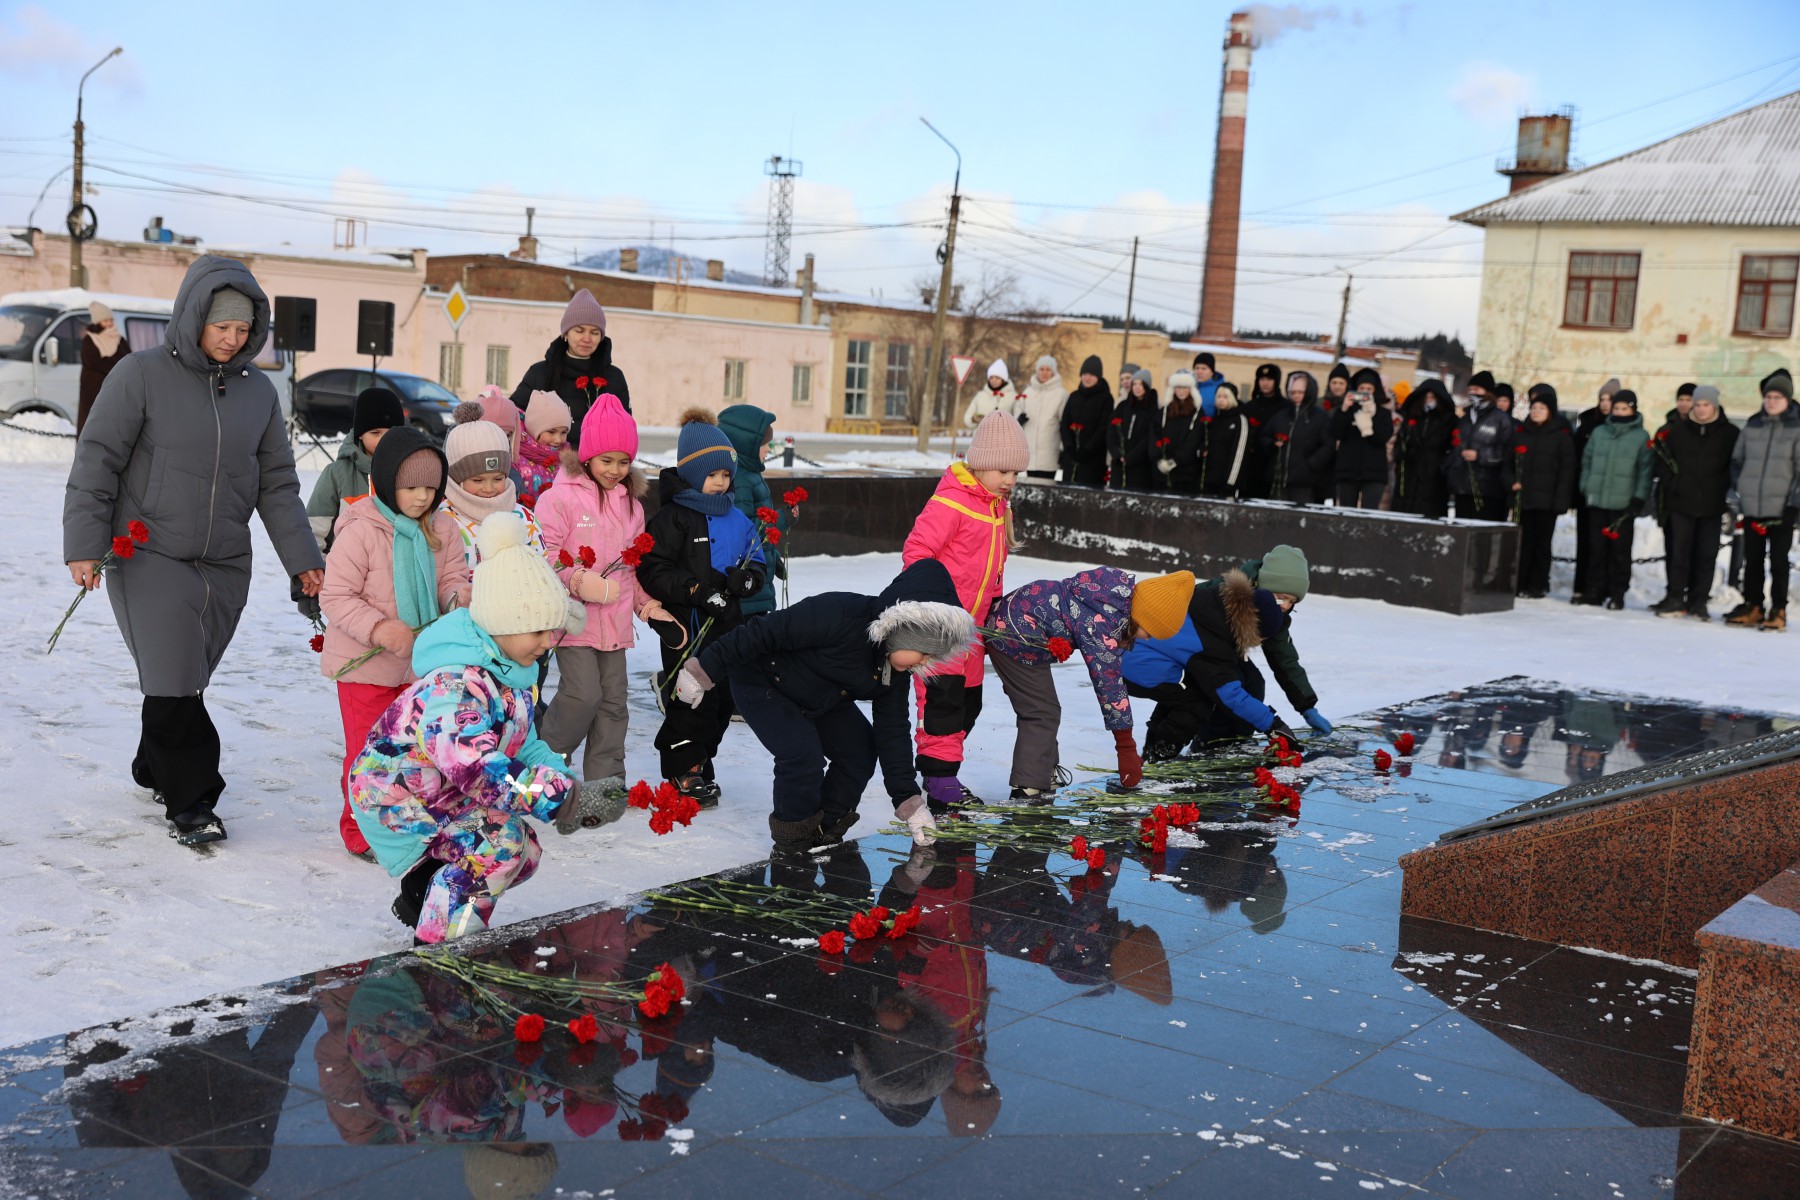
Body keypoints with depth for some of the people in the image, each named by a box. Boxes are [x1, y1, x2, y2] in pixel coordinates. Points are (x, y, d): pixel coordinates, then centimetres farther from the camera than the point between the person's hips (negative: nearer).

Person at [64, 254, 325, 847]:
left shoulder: (258, 390, 8)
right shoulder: (142, 375, -6)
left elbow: (277, 484, 13)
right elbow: (97, 461, -6)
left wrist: (303, 559, 10)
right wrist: (85, 544, -13)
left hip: (225, 565, 4)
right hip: (149, 556, -4)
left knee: (187, 681, 8)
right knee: (172, 681, -9)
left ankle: (155, 771, 30)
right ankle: (192, 802, 0)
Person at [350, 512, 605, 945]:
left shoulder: (510, 670, -2)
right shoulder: (457, 685, -34)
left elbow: (523, 746, 3)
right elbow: (480, 771, -42)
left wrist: (572, 784, -15)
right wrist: (563, 795, -42)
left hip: (441, 793, 9)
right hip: (393, 798, -9)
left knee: (525, 854, 11)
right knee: (499, 840, -22)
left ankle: (421, 891, 27)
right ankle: (441, 943, -8)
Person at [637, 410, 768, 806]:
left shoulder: (738, 520, 12)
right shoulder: (672, 518, -9)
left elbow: (758, 564, 16)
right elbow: (652, 570, -15)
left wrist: (746, 578, -7)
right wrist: (696, 590, -23)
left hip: (728, 624, 7)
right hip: (687, 626, -7)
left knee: (723, 700, 12)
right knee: (694, 700, -6)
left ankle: (699, 765, 27)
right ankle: (684, 773, 7)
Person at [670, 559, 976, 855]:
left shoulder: (896, 665, -13)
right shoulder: (839, 615, -38)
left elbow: (893, 729, -6)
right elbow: (762, 634, -33)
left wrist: (909, 801, -10)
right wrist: (705, 671, -27)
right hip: (761, 684, -8)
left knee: (861, 751, -1)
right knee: (804, 759, -22)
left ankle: (826, 833, 16)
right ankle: (793, 840, 1)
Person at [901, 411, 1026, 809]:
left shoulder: (999, 506, 11)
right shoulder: (950, 501, -18)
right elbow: (916, 550, -20)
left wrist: (995, 599, 19)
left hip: (973, 620, 9)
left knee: (968, 700, 13)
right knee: (943, 695, -9)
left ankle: (934, 763, 24)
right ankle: (940, 775, -2)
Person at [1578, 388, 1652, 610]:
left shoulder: (1641, 437, 0)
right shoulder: (1598, 433, 10)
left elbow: (1645, 470, -3)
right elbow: (1587, 462, 13)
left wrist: (1639, 498, -9)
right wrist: (1585, 489, 6)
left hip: (1624, 504, -3)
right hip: (1597, 500, 3)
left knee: (1620, 550, -1)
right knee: (1596, 547, 6)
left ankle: (1617, 594, 5)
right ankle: (1595, 590, 13)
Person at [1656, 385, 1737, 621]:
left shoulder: (1730, 434, 2)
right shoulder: (1677, 430, 5)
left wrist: (1727, 492, -5)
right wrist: (1669, 487, 2)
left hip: (1712, 505, -1)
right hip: (1681, 502, 1)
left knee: (1707, 555, 4)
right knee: (1679, 551, 1)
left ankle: (1698, 601, 11)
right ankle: (1676, 599, 7)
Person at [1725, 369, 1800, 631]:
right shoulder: (1752, 425, 10)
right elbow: (1737, 460, 18)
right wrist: (1734, 490, 9)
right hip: (1751, 507, 4)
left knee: (1778, 561, 1)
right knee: (1752, 559, 10)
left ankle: (1778, 610, 8)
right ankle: (1752, 606, 20)